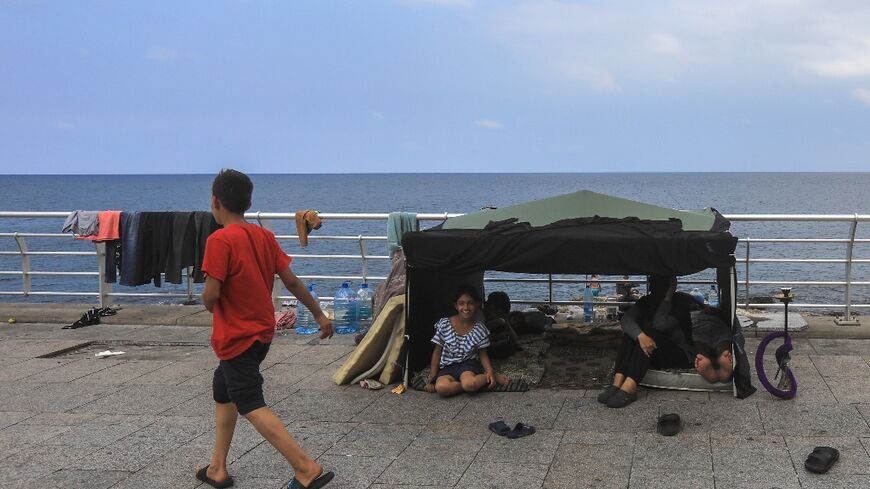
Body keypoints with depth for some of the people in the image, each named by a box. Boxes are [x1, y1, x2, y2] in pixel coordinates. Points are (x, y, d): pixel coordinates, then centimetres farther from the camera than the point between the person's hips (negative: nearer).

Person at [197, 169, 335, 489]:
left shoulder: (219, 240, -18)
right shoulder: (264, 236, 2)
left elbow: (211, 294, -22)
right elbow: (292, 282, 5)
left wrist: (209, 304, 2)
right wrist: (319, 315, 14)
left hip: (235, 337, -8)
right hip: (262, 332, 8)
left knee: (252, 407, -4)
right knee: (223, 391, 22)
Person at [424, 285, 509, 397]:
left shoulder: (480, 329, -3)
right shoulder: (444, 325, -6)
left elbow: (483, 355, 5)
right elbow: (437, 352, 2)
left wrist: (490, 371, -14)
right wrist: (432, 378, -2)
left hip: (468, 363, -2)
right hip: (447, 367, 2)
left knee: (469, 384, -39)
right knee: (441, 388, -34)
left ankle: (491, 376, -8)